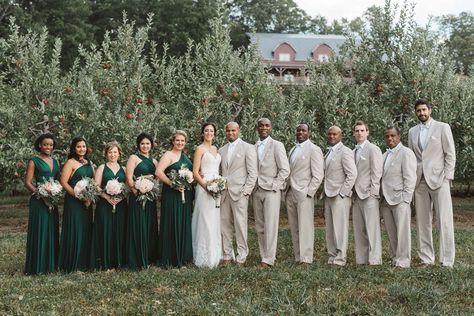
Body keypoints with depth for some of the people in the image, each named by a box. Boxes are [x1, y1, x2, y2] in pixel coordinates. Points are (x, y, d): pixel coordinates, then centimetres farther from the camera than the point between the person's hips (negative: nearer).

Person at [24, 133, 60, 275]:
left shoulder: (55, 162, 14)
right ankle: (37, 266, 4)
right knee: (39, 231, -3)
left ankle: (51, 264, 19)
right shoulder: (34, 161, -4)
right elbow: (28, 183, -8)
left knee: (52, 231, 10)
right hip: (38, 202, -6)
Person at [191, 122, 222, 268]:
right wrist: (207, 186, -19)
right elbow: (195, 172, -8)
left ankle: (215, 255, 18)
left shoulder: (215, 149, 16)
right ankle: (204, 258, 3)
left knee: (215, 222, 9)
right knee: (205, 223, -5)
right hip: (204, 188, -6)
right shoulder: (200, 149, -3)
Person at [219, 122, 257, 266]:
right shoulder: (221, 150, 16)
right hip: (224, 193, 5)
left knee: (240, 226, -3)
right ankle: (227, 255, 14)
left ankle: (241, 257, 5)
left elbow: (252, 173, -2)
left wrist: (246, 191, -9)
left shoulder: (248, 148, 2)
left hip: (239, 193, -5)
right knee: (224, 225, 5)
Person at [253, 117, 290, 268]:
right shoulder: (254, 147, 12)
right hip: (256, 192, 5)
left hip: (271, 191, -5)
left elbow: (285, 169, -4)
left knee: (270, 226, -6)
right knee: (259, 227, 6)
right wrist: (251, 188, 6)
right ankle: (265, 256, 13)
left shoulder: (277, 145, -1)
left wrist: (274, 185, -10)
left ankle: (269, 259, -2)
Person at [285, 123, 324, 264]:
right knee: (294, 229, 6)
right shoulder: (292, 150, 19)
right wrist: (286, 191, 10)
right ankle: (297, 257, 10)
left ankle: (306, 259, -3)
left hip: (304, 194, -6)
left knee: (305, 227, -6)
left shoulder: (314, 150, -2)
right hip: (290, 193, 7)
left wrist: (308, 193, -13)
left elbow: (318, 175, -7)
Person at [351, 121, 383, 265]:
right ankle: (361, 260, 12)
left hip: (369, 195, -7)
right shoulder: (353, 151, 17)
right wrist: (352, 193, 8)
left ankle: (375, 261, -3)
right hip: (356, 195, 7)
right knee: (359, 230, 7)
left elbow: (376, 172, -8)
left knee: (372, 229, -6)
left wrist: (372, 192, -13)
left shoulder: (373, 149, -2)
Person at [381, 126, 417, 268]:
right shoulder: (385, 154, 19)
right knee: (391, 233, 9)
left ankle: (403, 261, -1)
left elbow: (410, 178, -10)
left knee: (402, 231, -5)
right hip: (386, 200, 7)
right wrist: (381, 197, 9)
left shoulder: (406, 153, -4)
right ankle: (395, 258, 17)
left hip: (399, 199, -7)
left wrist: (406, 198, -15)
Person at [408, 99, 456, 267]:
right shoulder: (412, 131, 14)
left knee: (444, 220, -7)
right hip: (420, 182, 4)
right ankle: (426, 259, 10)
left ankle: (447, 261, -4)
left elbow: (450, 154, 0)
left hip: (438, 179, -4)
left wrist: (447, 177, -7)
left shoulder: (442, 127, 3)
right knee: (422, 222, 4)